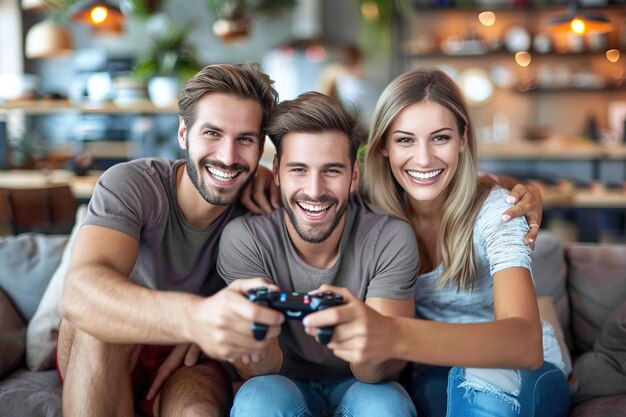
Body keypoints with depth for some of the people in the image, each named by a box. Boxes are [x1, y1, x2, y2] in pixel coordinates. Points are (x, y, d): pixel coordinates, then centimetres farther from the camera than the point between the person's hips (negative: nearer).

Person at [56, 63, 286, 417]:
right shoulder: (130, 185, -21)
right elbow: (78, 293, -38)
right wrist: (193, 316, -60)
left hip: (192, 364, -1)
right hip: (99, 362, 1)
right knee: (100, 314, -33)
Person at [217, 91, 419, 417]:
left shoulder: (391, 240, -18)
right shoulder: (244, 239, -18)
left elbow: (388, 369, -21)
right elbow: (261, 370, -21)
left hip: (358, 386, 0)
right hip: (283, 383, 0)